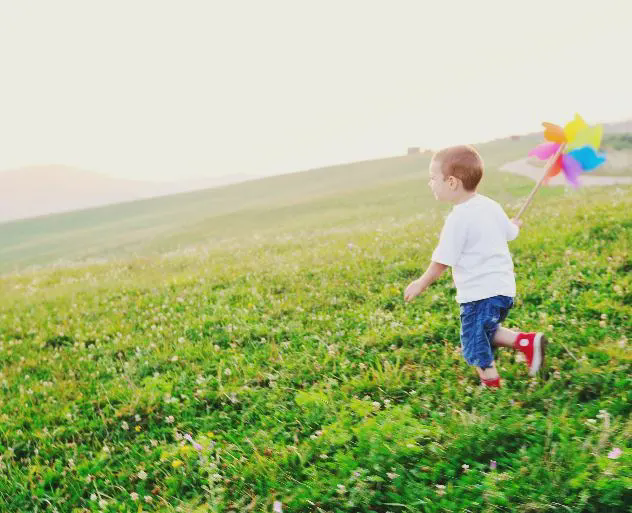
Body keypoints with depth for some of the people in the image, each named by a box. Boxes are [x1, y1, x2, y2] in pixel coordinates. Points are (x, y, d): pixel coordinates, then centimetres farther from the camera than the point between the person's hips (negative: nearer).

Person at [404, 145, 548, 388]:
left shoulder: (458, 219, -18)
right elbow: (510, 233, 19)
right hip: (503, 286, 9)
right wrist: (515, 223, 43)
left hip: (479, 293, -8)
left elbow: (442, 261, -16)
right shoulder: (490, 206, 5)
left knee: (475, 343, 6)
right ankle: (527, 341, 9)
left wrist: (421, 284, -2)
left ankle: (491, 383, 14)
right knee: (487, 332, 23)